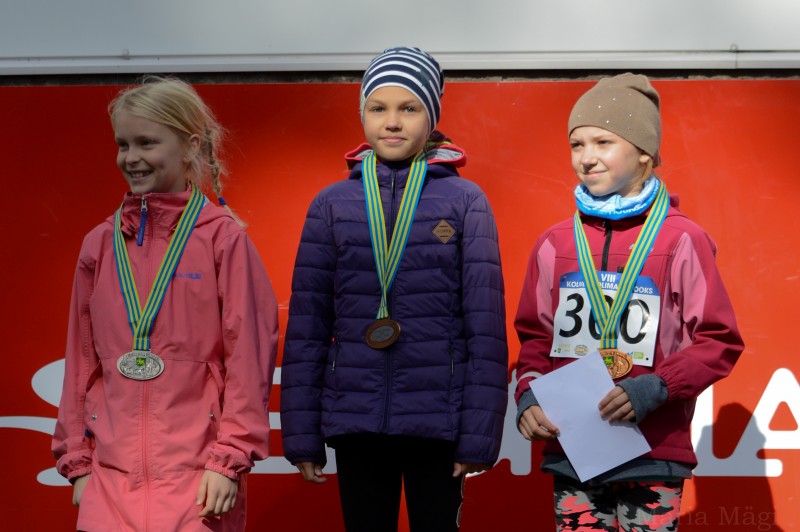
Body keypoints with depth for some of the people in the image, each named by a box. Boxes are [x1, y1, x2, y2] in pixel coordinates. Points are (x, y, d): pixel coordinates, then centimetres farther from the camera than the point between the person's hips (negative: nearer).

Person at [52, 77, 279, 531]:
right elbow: (82, 361, 13)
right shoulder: (100, 244, 10)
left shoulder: (223, 238, -3)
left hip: (197, 476, -3)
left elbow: (248, 354, -4)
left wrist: (230, 459, -8)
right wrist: (78, 460, 11)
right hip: (112, 475, 3)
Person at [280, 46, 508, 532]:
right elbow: (307, 326, 4)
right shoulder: (332, 204, 4)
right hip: (355, 422, 2)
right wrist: (301, 433, 2)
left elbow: (486, 327, -3)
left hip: (438, 423, -1)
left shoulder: (465, 202, 0)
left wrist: (480, 432, -7)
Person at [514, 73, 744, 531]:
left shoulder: (682, 240, -2)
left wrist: (653, 389, -16)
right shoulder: (555, 244, 9)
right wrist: (529, 394, -2)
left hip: (652, 456, -3)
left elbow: (719, 341, -2)